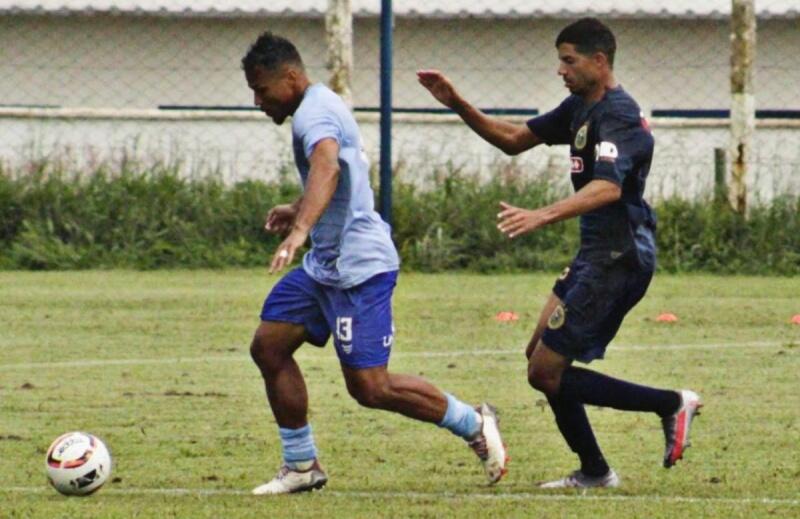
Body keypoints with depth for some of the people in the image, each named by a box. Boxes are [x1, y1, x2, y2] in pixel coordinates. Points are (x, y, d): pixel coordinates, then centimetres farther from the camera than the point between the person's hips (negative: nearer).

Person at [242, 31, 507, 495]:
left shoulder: (315, 114, -18)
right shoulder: (324, 106, 16)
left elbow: (327, 167, -40)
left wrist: (302, 227, -54)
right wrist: (297, 210, 42)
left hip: (357, 267, -11)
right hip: (326, 264, 11)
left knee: (370, 387, -11)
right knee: (268, 347, 7)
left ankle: (474, 425, 5)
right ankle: (302, 466, 13)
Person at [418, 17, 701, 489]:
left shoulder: (616, 117, -18)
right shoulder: (581, 108, 14)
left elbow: (608, 187, -35)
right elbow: (514, 140, 20)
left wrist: (543, 216, -47)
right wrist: (457, 105, 8)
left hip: (619, 259, -10)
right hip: (598, 255, 10)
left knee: (546, 372, -9)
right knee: (541, 356, 14)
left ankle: (671, 404, -6)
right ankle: (594, 472, 19)